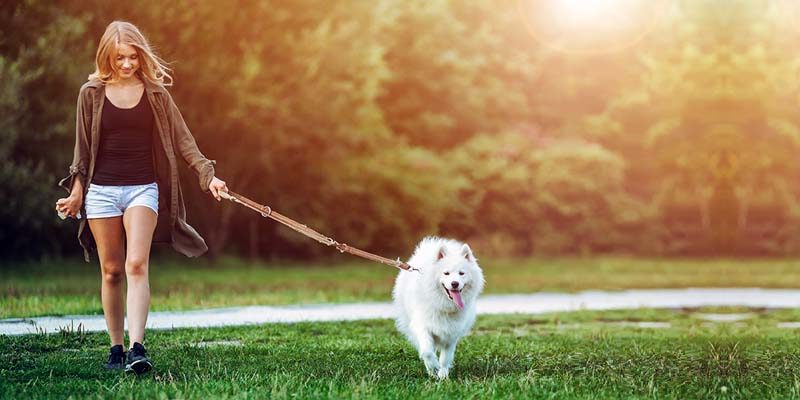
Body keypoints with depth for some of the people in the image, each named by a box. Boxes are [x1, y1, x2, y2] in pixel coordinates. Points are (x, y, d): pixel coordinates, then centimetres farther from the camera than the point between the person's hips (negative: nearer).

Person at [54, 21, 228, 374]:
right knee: (111, 271, 4)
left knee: (136, 265, -16)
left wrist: (207, 174, -4)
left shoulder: (155, 93, 4)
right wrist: (77, 192, 10)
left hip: (143, 189, -1)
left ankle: (137, 348, -24)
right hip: (102, 189, 1)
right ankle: (116, 348, 13)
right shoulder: (91, 94, 4)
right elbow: (83, 149, 11)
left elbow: (181, 139, 5)